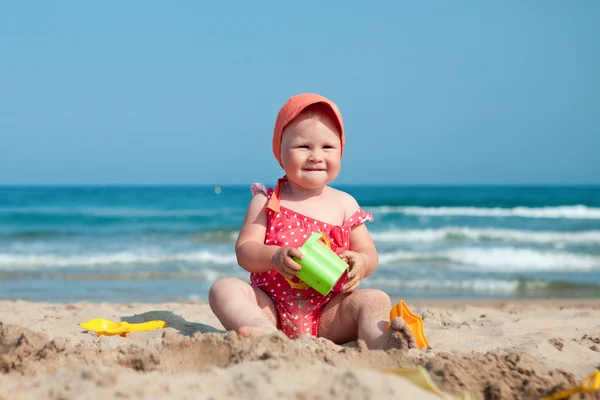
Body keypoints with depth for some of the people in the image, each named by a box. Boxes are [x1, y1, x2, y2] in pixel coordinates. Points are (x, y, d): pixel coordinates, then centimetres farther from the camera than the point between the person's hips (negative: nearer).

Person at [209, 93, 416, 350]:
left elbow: (369, 253, 10)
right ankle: (266, 333, -51)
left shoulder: (345, 204, 9)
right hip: (271, 308, -1)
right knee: (223, 289, -24)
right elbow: (244, 251, -2)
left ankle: (385, 347, -51)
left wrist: (361, 262, -16)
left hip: (327, 315, 1)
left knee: (376, 299, -22)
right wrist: (275, 257, -24)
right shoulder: (266, 202, 5)